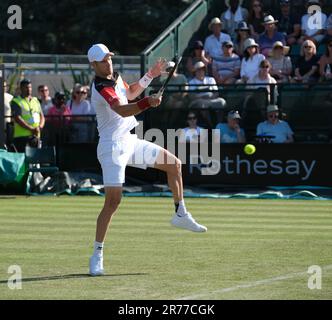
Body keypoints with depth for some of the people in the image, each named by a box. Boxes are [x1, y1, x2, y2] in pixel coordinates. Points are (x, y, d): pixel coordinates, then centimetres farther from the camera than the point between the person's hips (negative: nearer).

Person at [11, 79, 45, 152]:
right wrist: (31, 129, -16)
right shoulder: (15, 102, 0)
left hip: (36, 136, 5)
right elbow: (17, 119, -10)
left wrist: (40, 127, -5)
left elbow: (42, 116, 17)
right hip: (22, 136, -5)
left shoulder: (35, 100, 18)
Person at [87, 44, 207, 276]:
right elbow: (122, 110, -37)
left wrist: (150, 76, 20)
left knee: (174, 164, 11)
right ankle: (97, 254, -7)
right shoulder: (101, 88, -21)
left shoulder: (115, 78, 9)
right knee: (113, 202, -14)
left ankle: (181, 215, 25)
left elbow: (129, 93, 30)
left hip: (130, 141, 9)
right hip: (113, 146, -9)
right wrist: (147, 103, -52)